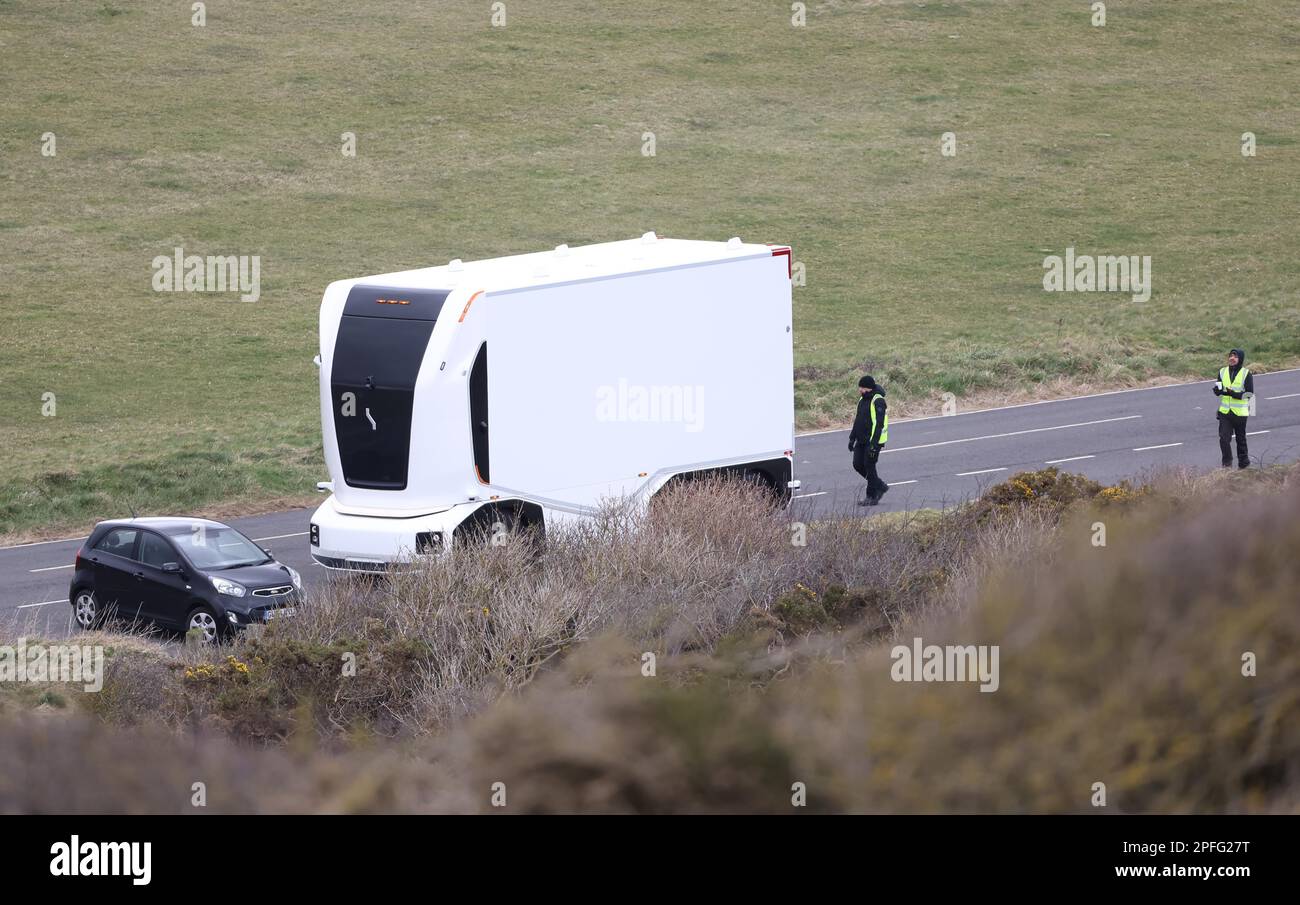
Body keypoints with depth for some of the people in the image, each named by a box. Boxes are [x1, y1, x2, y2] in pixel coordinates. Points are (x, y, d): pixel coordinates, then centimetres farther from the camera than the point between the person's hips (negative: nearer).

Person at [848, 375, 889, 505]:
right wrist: (852, 438, 18)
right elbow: (858, 421, 21)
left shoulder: (878, 402, -16)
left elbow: (879, 424, -21)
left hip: (873, 441, -9)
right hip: (862, 441, 9)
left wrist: (874, 444, -25)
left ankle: (872, 497, 4)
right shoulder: (862, 400, 12)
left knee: (869, 467, -5)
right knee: (858, 465, 7)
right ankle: (880, 487, 22)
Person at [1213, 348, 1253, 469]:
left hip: (1240, 412, -3)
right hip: (1225, 412, 3)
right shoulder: (1223, 372, 7)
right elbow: (1217, 390, 11)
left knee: (1241, 439, 9)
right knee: (1224, 438, -7)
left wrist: (1235, 394, -24)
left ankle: (1243, 463, 23)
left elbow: (1250, 393, -10)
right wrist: (1218, 389, -13)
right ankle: (1227, 463, 3)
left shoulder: (1246, 373, -6)